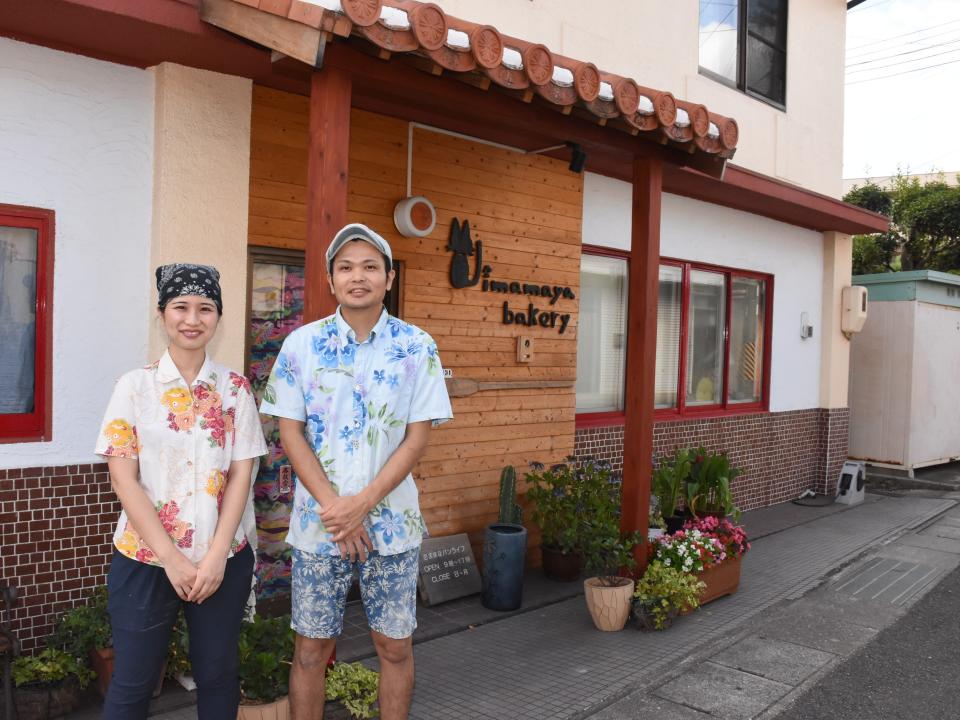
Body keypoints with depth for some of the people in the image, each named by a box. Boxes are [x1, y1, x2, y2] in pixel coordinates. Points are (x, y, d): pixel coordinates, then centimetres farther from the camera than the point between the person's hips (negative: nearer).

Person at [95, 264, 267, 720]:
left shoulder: (235, 388, 1)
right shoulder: (134, 386, -2)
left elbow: (241, 475, -1)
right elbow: (123, 479, -7)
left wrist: (216, 556, -11)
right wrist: (172, 558, -12)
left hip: (224, 559, 1)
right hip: (145, 558, -1)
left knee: (217, 675, 13)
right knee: (132, 683, 9)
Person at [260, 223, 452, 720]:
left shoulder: (417, 347, -3)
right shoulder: (301, 344, -1)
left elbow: (418, 437, -5)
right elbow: (290, 432, -2)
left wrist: (361, 504, -14)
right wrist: (333, 508, -12)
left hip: (392, 522, 0)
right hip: (318, 523, 0)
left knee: (394, 645, 11)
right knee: (312, 647, 11)